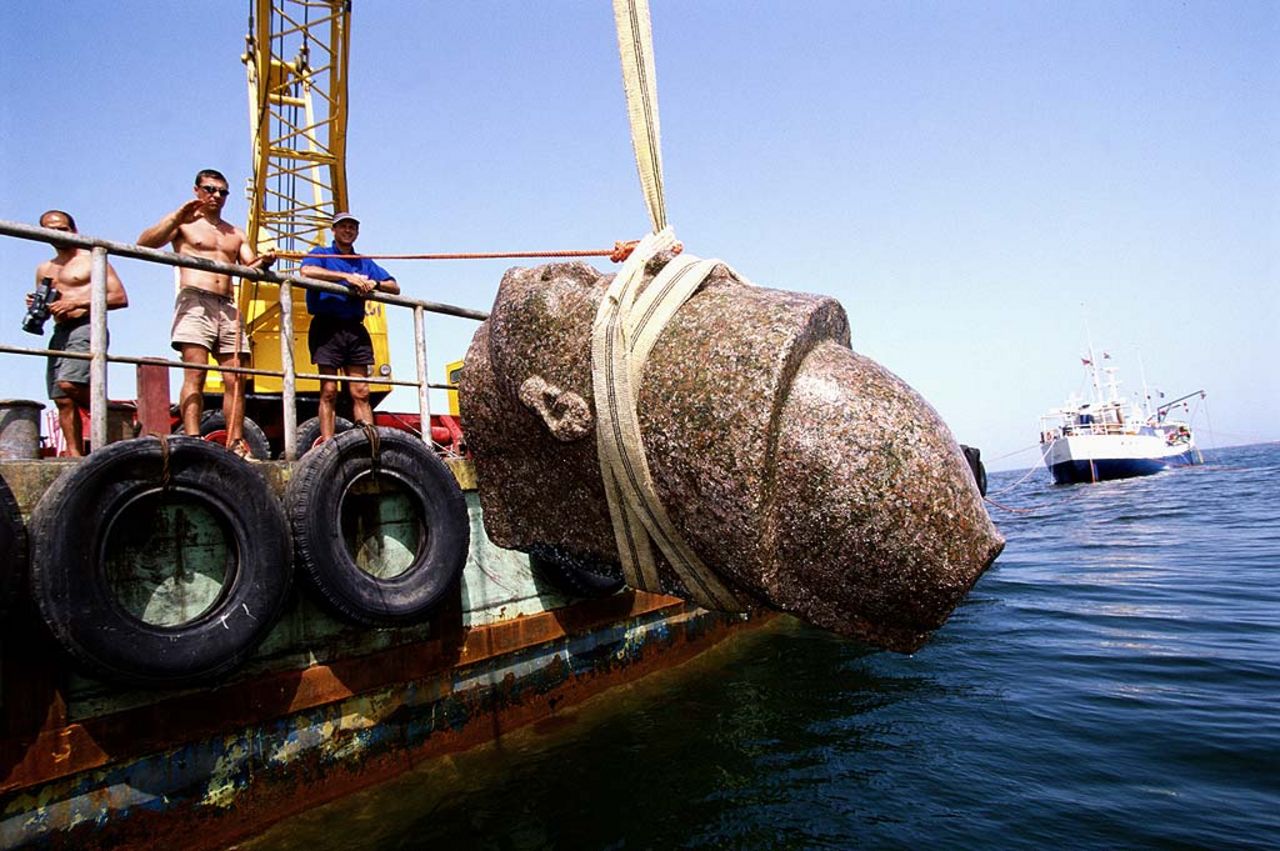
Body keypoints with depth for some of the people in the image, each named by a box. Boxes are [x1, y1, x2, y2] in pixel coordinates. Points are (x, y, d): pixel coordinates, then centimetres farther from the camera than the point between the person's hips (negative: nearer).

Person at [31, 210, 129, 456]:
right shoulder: (44, 270, 23)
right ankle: (75, 455, 2)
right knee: (63, 400, 0)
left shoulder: (93, 260, 6)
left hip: (86, 327, -6)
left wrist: (78, 302, -13)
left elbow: (120, 298, -4)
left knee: (69, 384, -27)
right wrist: (36, 307, 4)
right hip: (59, 332, 6)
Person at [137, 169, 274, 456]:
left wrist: (262, 263, -10)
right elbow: (144, 243, -2)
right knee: (195, 374, -17)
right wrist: (176, 218, -14)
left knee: (235, 379, -2)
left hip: (228, 307, 5)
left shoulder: (236, 235, 27)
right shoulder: (184, 224, 14)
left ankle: (237, 445, -2)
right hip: (195, 301, -4)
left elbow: (250, 267, 13)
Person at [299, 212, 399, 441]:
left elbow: (394, 287, 17)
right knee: (329, 391, -6)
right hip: (327, 326, -3)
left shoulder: (365, 263, 25)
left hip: (355, 328, 4)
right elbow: (306, 271, -12)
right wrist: (346, 276, -15)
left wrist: (374, 283, -4)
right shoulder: (321, 253, 12)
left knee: (361, 392, -2)